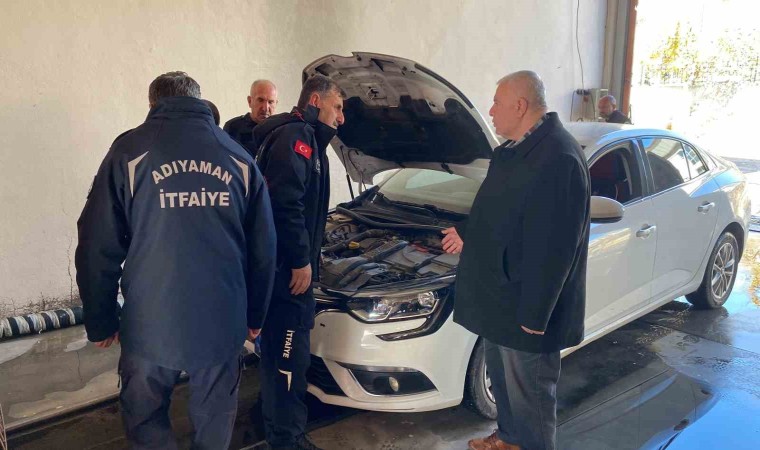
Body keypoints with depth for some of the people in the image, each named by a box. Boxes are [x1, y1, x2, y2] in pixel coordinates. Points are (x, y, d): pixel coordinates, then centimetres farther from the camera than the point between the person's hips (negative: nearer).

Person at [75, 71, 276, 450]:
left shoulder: (130, 150, -3)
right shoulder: (239, 156, 6)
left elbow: (98, 246, -4)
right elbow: (263, 247, 7)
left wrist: (100, 321, 7)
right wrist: (255, 315, 17)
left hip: (151, 322, -2)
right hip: (223, 321, 3)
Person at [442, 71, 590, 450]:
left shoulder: (558, 159, -26)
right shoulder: (514, 149, 7)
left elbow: (553, 247, -26)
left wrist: (535, 315, -24)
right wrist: (467, 235, 28)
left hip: (526, 306, -10)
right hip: (500, 295, 10)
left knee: (528, 390, 10)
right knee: (502, 377, 26)